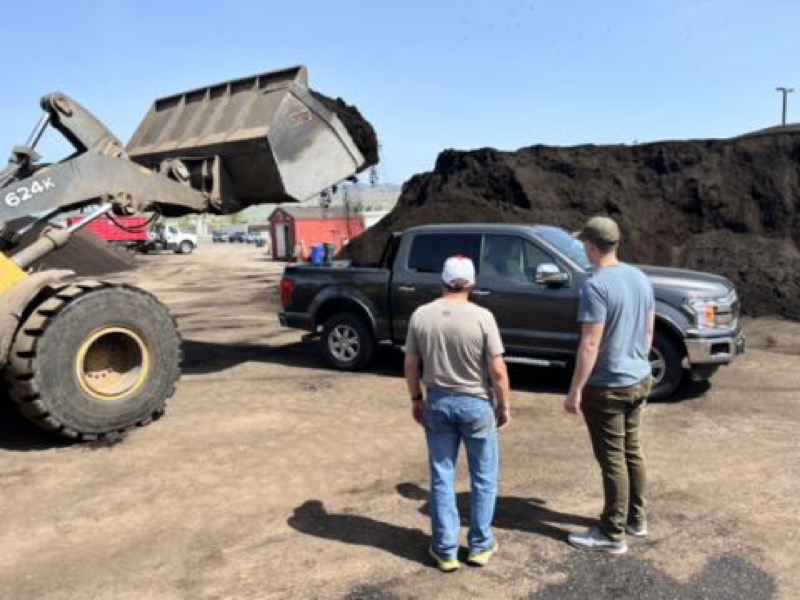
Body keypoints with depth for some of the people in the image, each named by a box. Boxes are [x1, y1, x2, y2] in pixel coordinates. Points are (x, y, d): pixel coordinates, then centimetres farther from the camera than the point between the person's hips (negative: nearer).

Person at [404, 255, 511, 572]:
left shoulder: (420, 316, -5)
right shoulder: (482, 317, -14)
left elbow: (411, 365, 1)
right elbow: (498, 370, -12)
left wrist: (416, 398, 14)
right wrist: (504, 404, 1)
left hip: (437, 402, 2)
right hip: (476, 403, -2)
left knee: (442, 478, 12)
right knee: (483, 478, 14)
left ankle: (445, 549, 19)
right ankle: (480, 546, 24)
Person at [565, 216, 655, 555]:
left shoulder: (596, 285, -21)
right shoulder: (640, 278, 5)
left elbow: (590, 344, -23)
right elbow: (649, 332, 13)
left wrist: (575, 391, -17)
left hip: (607, 386, -8)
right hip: (639, 380, 8)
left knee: (612, 460, 1)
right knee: (631, 452, 20)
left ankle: (613, 535, 12)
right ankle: (636, 519, 33)